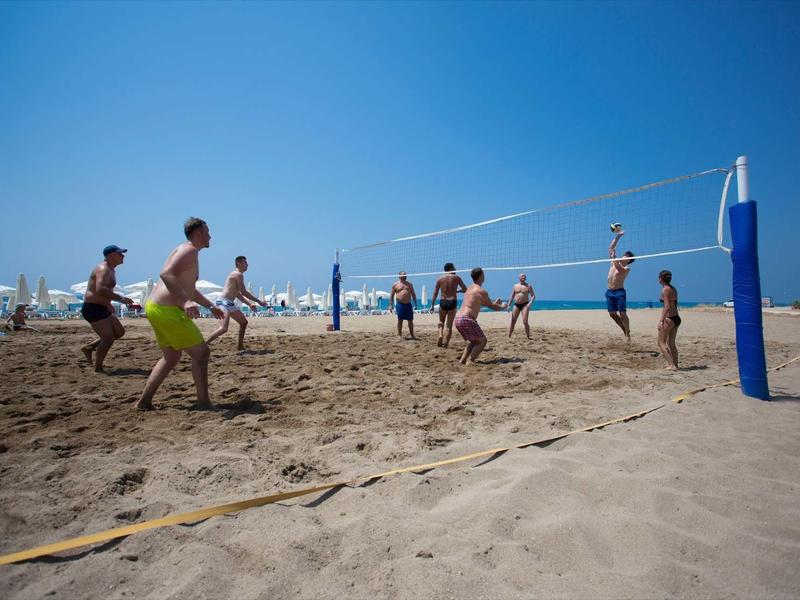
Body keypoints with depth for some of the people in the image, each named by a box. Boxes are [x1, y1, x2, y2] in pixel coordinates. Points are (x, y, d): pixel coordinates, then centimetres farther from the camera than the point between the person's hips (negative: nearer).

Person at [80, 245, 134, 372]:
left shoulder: (111, 270, 14)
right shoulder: (103, 269, -18)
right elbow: (100, 290, -35)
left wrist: (108, 303, 23)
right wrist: (121, 298, -32)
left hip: (102, 308, 10)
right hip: (93, 309, -10)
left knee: (119, 332, 14)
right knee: (109, 338, -9)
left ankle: (89, 347, 23)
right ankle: (98, 368, 5)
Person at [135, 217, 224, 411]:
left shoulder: (189, 252, 21)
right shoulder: (189, 250, -11)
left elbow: (188, 288, 31)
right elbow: (166, 274, -28)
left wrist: (210, 306, 33)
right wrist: (185, 302, -39)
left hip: (155, 308, 11)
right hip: (167, 311, -11)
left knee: (172, 357, 20)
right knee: (201, 352, -5)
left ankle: (144, 402, 22)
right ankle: (204, 403, -2)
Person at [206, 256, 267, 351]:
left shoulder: (236, 275, 21)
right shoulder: (238, 274, -10)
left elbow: (238, 294, 25)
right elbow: (244, 292, -16)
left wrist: (249, 304, 21)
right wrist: (259, 301, -11)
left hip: (229, 303, 11)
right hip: (224, 302, -11)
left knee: (244, 322, 20)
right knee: (224, 328, -24)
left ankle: (240, 346, 25)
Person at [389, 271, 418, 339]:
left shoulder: (409, 284, 13)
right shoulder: (396, 284, 4)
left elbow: (413, 294, 16)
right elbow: (391, 295, 5)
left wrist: (415, 303, 9)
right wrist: (391, 305, -2)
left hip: (408, 305, 3)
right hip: (400, 304, -3)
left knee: (410, 321, 5)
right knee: (400, 320, 0)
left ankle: (412, 336, 13)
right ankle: (399, 335, 7)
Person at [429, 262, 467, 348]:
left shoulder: (440, 279, 5)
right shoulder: (456, 277, 2)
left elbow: (435, 293, 2)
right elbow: (465, 289, 4)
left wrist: (432, 305, 5)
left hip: (443, 302, 2)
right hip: (452, 302, -1)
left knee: (441, 322, 22)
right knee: (449, 325, 6)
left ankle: (440, 335, -1)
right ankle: (445, 343, 3)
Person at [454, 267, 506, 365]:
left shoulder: (470, 288, 20)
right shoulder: (481, 291, -6)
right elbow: (492, 307, 4)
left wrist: (494, 303, 42)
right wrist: (502, 306, 24)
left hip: (458, 319, 8)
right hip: (467, 319, -8)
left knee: (473, 341, 23)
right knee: (482, 340, 4)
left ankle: (462, 360, 13)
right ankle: (470, 361, -10)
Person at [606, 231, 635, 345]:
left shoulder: (627, 268, -2)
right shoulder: (614, 262, 12)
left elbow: (620, 270, -26)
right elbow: (611, 247, 11)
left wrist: (614, 259, -29)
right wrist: (617, 236, 6)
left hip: (619, 292, -6)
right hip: (609, 292, 6)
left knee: (622, 314, -9)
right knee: (612, 314, 6)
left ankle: (628, 333, 0)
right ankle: (624, 330, 21)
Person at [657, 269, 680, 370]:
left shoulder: (665, 290, -13)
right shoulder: (673, 289, 13)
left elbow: (667, 307, -20)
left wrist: (661, 321, -22)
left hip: (669, 318, -9)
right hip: (677, 318, 9)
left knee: (661, 343, -1)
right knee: (671, 343, 16)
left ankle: (671, 365, -8)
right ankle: (675, 365, 18)